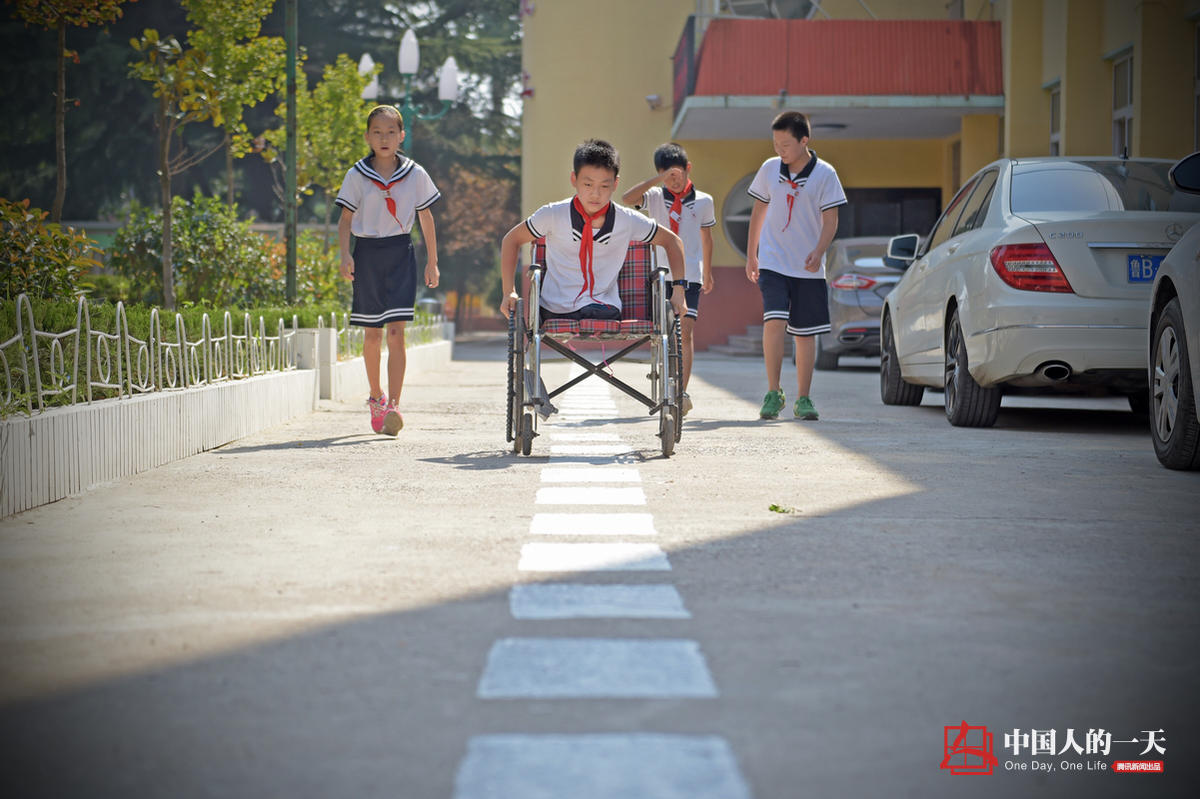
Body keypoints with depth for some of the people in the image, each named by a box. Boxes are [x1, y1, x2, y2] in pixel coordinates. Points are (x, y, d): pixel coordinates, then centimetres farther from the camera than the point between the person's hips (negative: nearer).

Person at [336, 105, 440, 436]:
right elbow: (345, 219, 3)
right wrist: (345, 255, -11)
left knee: (396, 332, -11)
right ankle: (376, 396, 29)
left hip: (400, 253, -1)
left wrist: (432, 261, 8)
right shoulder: (357, 175, 1)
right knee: (372, 334, 9)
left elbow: (426, 218, 8)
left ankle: (392, 406, -15)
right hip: (367, 253, 1)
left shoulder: (415, 175, 1)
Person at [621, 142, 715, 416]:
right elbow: (627, 199, -18)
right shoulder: (655, 197, 1)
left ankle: (683, 392, -15)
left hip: (690, 276, -1)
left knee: (686, 332, -12)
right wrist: (658, 179, -23)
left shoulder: (703, 201, 4)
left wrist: (707, 272, 25)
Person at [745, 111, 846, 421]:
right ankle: (773, 393, -7)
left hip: (808, 268, 0)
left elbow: (830, 220, -5)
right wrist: (751, 254, 15)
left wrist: (818, 251, -21)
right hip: (773, 262, 1)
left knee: (805, 332, 5)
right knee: (774, 322, -17)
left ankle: (803, 398, 15)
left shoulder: (824, 174, -5)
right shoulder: (769, 169, 3)